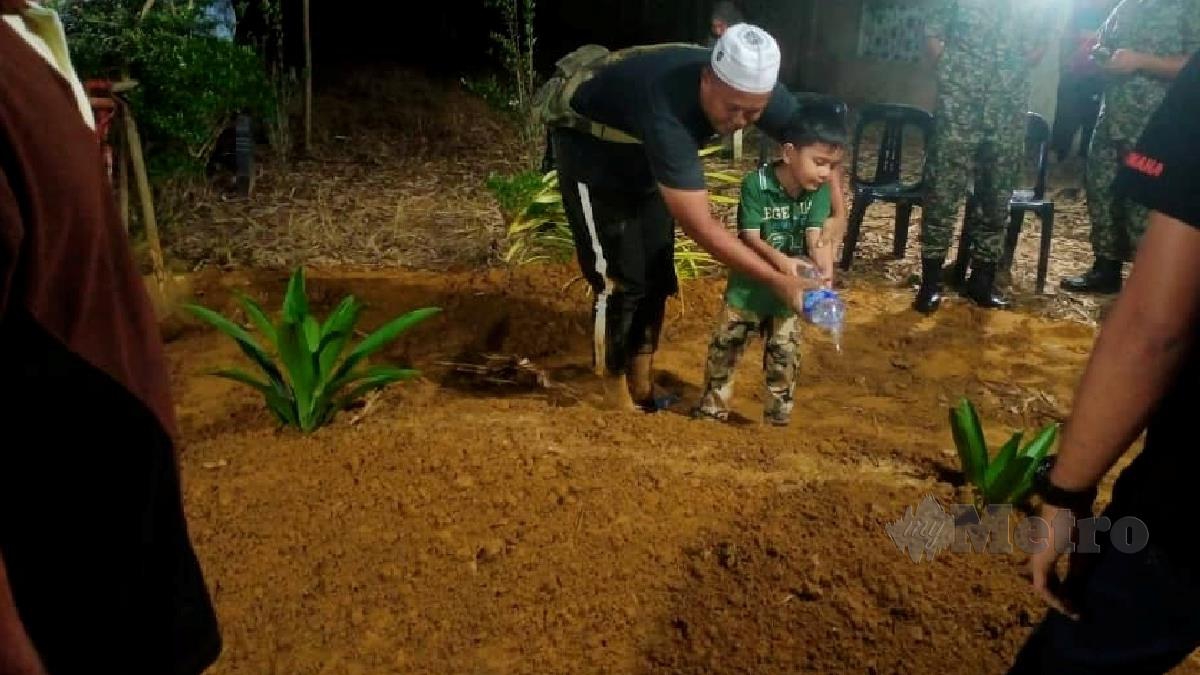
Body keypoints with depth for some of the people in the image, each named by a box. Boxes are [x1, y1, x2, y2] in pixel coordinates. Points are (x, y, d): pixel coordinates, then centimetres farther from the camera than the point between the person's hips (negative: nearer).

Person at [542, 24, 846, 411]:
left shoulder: (751, 90, -23)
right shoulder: (666, 113, -44)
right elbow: (700, 227, -42)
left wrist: (839, 212, -18)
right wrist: (776, 281, -40)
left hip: (639, 147, 7)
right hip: (588, 142, -7)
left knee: (656, 274, 5)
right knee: (621, 279, -10)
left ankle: (642, 384, 21)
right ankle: (617, 396, 7)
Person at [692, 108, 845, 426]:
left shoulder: (820, 191, -9)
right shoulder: (755, 184, -20)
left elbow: (816, 238, -16)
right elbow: (750, 238, -22)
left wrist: (824, 274, -35)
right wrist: (781, 261, -39)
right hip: (748, 285, -2)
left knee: (784, 358, 11)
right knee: (724, 350, 10)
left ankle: (779, 419, 28)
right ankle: (712, 409, 28)